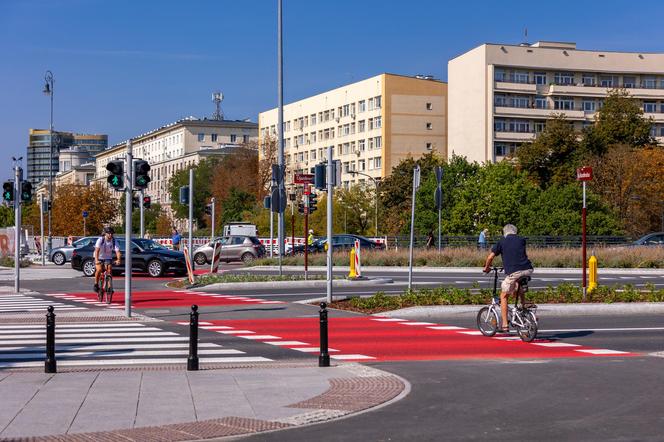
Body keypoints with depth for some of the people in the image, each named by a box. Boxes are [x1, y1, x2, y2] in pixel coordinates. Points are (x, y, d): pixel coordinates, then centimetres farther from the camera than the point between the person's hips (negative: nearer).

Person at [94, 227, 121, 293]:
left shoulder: (114, 241, -14)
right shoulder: (100, 240, -21)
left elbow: (117, 251, -25)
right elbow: (97, 250, -33)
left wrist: (118, 260, -45)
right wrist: (96, 260, -49)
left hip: (108, 258, 2)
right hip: (99, 258, -2)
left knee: (109, 270, -19)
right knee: (99, 269, -25)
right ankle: (96, 284, -4)